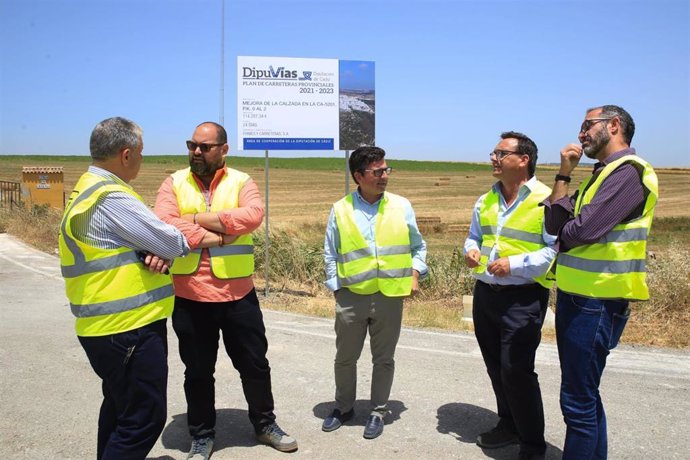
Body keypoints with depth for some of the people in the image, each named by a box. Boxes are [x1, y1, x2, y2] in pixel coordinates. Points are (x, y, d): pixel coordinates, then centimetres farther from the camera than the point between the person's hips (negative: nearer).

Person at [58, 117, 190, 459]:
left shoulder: (89, 189, 12)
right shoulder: (111, 198, -21)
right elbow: (171, 242, -19)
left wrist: (157, 255, -9)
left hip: (107, 324, 11)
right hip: (129, 327, -11)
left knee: (119, 406, 24)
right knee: (144, 418, -1)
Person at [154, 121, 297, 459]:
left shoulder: (241, 182, 0)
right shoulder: (174, 183, 2)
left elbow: (253, 215, -20)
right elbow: (163, 222, -15)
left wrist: (198, 219, -18)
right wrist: (214, 238, -20)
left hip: (238, 294, 0)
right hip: (189, 297, 0)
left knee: (255, 364, 14)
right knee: (198, 371, 14)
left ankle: (265, 424, 36)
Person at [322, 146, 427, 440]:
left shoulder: (401, 206, 1)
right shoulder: (341, 210, -1)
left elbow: (418, 246, 11)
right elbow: (331, 254, 5)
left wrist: (414, 274, -2)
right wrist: (335, 287, 0)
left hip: (390, 296, 0)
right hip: (351, 297, 0)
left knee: (384, 359, 12)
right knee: (345, 358, 14)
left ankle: (378, 412, 31)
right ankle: (344, 407, 36)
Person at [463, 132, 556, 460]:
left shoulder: (545, 200, -11)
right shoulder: (485, 201, 12)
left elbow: (555, 249, -15)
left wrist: (514, 264, -24)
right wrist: (470, 250, 0)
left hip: (522, 299, -7)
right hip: (484, 294, 7)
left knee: (516, 371, -5)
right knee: (496, 367, 17)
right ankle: (508, 424, 37)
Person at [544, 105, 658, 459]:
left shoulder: (628, 171, -13)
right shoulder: (602, 174, 17)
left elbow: (583, 230, -23)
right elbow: (555, 223, 7)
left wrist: (563, 236, -2)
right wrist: (564, 174, -1)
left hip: (596, 303, -10)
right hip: (576, 297, 10)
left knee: (578, 400, -2)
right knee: (585, 395, 20)